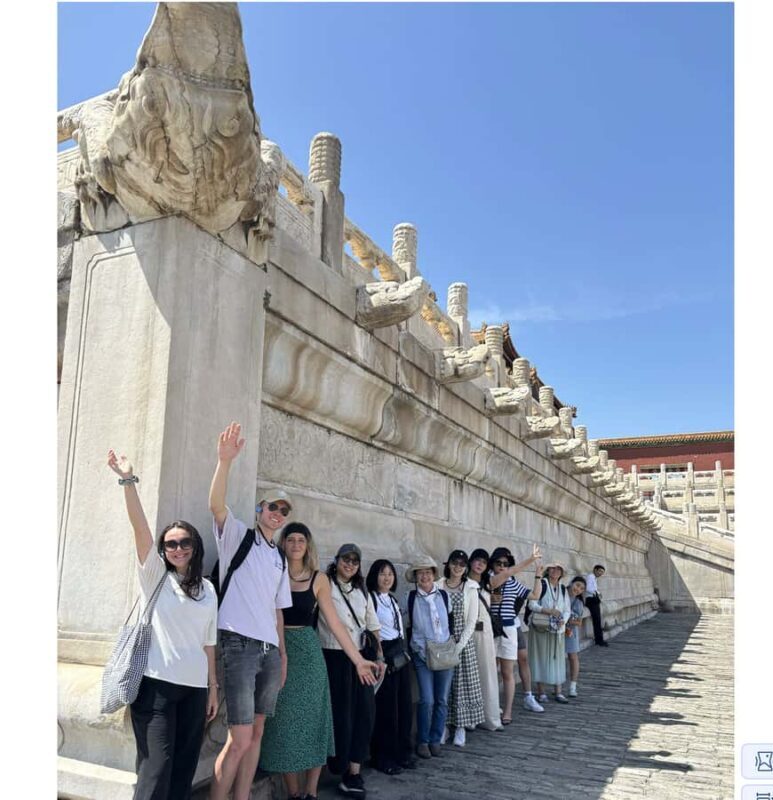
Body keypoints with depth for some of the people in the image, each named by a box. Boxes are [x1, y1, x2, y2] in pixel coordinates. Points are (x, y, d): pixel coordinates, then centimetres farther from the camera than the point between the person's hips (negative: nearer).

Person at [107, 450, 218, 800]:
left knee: (184, 769, 7)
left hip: (195, 687, 4)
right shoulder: (154, 576, 2)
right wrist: (128, 480, -21)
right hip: (156, 683, -4)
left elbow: (208, 642, 14)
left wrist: (213, 687, 12)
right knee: (156, 767, -8)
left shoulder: (208, 590, 12)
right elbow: (139, 526, -11)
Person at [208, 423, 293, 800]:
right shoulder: (238, 536, 0)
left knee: (256, 733, 10)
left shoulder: (280, 559, 18)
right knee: (239, 740, -8)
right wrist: (225, 460, -34)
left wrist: (283, 654, 14)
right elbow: (216, 503, -20)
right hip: (240, 645, -6)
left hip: (270, 650, 6)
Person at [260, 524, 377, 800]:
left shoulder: (318, 579, 2)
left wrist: (358, 659, -2)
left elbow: (335, 623, 2)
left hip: (307, 652, 0)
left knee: (311, 721, 3)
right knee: (283, 724, 5)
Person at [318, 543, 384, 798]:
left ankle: (353, 772, 11)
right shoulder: (326, 586, -6)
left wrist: (379, 656, 14)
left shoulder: (362, 591, 15)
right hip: (334, 656, -6)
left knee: (365, 709, 2)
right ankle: (343, 771, 16)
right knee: (342, 712, 0)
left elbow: (373, 625, 17)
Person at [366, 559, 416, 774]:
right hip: (383, 656, -8)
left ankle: (402, 752, 25)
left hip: (400, 656, 8)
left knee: (404, 704, 11)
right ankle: (383, 757, 12)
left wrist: (405, 650, 16)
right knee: (386, 707, -3)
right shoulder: (370, 599, -11)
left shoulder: (393, 599, 15)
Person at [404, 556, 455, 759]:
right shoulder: (410, 598, -3)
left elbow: (451, 622, 12)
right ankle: (422, 741, 10)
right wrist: (413, 649, 0)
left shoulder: (444, 595, 3)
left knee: (442, 700, 5)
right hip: (422, 655, -2)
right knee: (427, 700, -8)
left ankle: (435, 740, 20)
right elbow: (407, 626, 4)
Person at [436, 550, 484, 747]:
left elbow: (471, 621, -2)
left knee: (463, 682, 1)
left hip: (463, 641, 0)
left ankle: (461, 727, 12)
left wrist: (460, 645, -10)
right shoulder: (438, 587, 2)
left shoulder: (470, 589, 1)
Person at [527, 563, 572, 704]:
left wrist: (563, 620, -10)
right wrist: (548, 610, -24)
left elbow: (567, 610, 10)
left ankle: (558, 693, 14)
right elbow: (532, 604, -11)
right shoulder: (541, 584, -5)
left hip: (558, 630, 4)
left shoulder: (563, 588, 10)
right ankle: (542, 693, 9)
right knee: (541, 659, 1)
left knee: (558, 659, 6)